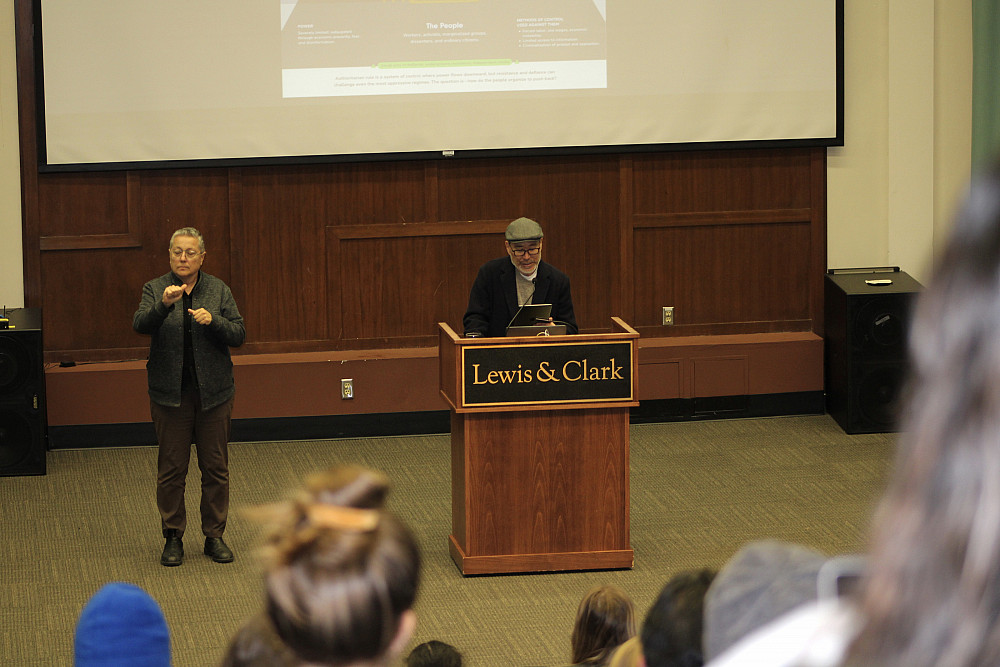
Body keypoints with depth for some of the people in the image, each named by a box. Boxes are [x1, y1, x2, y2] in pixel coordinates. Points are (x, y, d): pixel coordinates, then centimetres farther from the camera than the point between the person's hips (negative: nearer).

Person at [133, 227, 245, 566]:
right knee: (171, 468, 3)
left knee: (215, 467, 6)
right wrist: (164, 305, -37)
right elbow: (140, 324, -19)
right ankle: (173, 538, 13)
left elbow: (239, 334, -2)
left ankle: (215, 536, 17)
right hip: (170, 394, -1)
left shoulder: (218, 290, 3)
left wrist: (213, 320, -20)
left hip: (213, 393, 1)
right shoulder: (155, 289, -1)